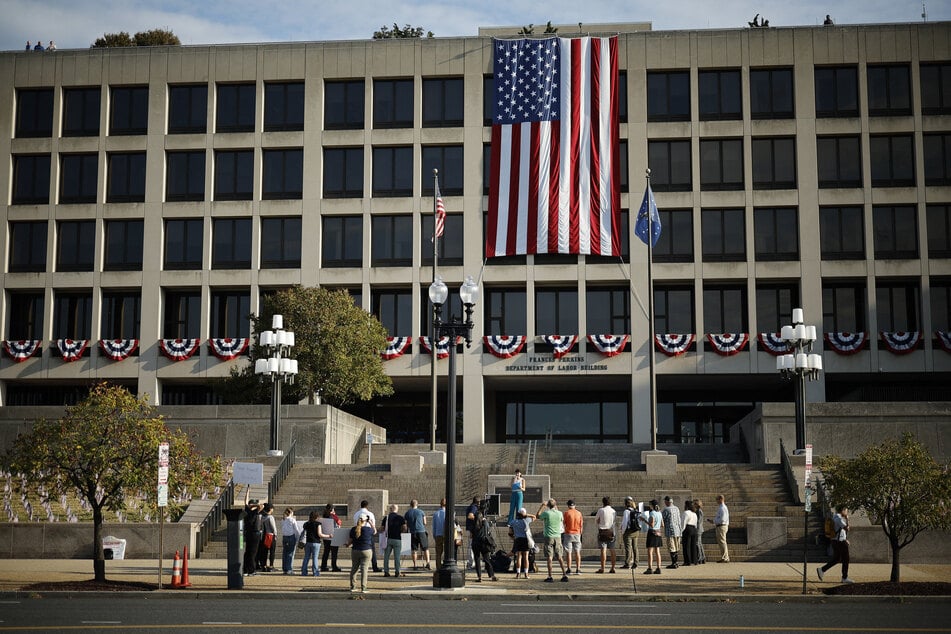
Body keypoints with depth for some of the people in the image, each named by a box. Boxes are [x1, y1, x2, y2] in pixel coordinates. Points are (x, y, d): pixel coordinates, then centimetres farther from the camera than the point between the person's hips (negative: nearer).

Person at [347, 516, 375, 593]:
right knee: (364, 569, -2)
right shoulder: (368, 529, -7)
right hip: (366, 551, -3)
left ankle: (352, 587, 17)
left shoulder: (353, 529, 0)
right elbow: (375, 532, 15)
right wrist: (370, 523, 23)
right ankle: (363, 588, -6)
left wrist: (348, 544, 29)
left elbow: (350, 540, 7)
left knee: (354, 568, 13)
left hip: (355, 551, 3)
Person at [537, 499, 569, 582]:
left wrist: (542, 506, 15)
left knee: (549, 557, -1)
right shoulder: (560, 513, 0)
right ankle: (564, 575, 8)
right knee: (559, 556, 10)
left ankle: (550, 576, -3)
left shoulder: (546, 513, -11)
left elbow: (537, 516, 8)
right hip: (558, 537, 4)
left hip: (548, 537, -4)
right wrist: (556, 509, 30)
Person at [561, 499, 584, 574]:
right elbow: (581, 525, 7)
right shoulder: (579, 513, 4)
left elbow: (563, 524, -6)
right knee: (577, 552, 6)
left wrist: (562, 535, 4)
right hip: (577, 534, 3)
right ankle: (578, 569, 4)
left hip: (568, 534, -3)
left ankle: (569, 569, -1)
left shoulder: (566, 513, -7)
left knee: (569, 552, 0)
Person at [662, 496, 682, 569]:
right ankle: (677, 562, 19)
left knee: (672, 548, -4)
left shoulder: (666, 510, -13)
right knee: (677, 548, 14)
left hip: (671, 530, -8)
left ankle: (674, 564, -5)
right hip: (678, 530, 8)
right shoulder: (676, 508, 10)